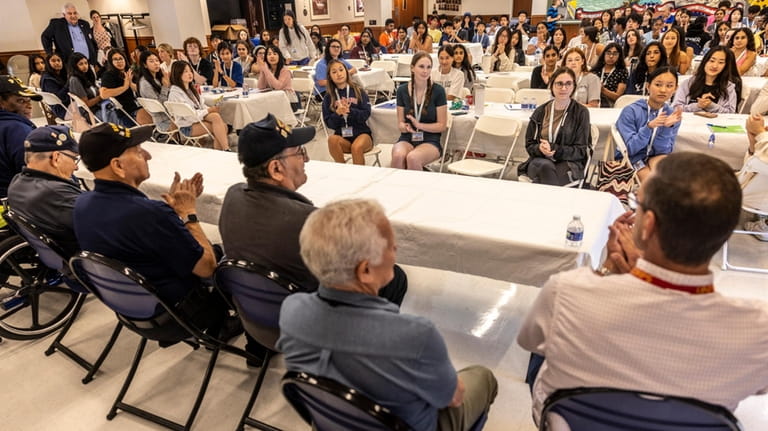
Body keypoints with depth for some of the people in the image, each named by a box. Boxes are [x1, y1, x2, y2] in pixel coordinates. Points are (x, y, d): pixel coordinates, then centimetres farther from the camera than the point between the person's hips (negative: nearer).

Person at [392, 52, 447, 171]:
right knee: (398, 155, -32)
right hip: (407, 139, 2)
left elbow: (441, 125, -1)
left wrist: (419, 125, -16)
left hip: (430, 140, -2)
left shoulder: (438, 91, -3)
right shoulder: (402, 90, 5)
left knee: (413, 158, -34)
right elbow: (400, 123, 10)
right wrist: (405, 126, -14)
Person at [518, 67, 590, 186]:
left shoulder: (581, 112, 3)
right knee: (545, 166, -35)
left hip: (569, 163, -2)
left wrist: (554, 149, -15)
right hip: (539, 160, 3)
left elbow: (581, 150, 0)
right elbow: (529, 145, 13)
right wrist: (540, 148, -12)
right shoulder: (540, 111, 13)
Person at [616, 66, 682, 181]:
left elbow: (664, 151, -7)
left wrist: (667, 127, -21)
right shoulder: (630, 111, -12)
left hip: (655, 159, 3)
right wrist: (648, 127, -29)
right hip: (631, 160, -3)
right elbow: (630, 149, -16)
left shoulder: (672, 115, -2)